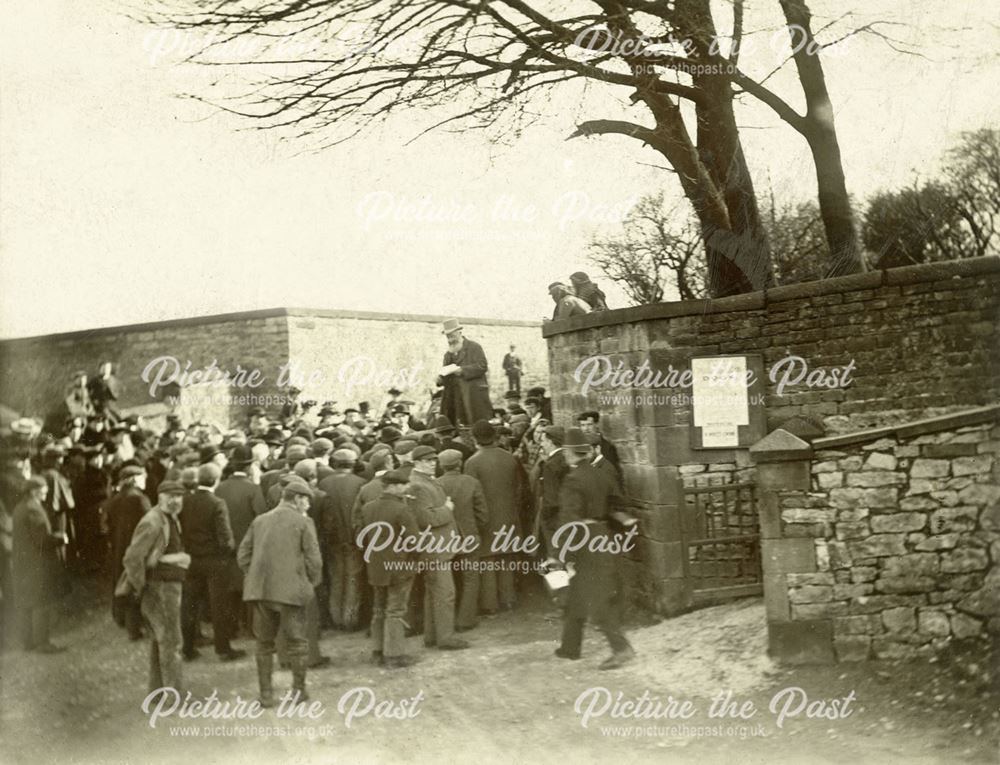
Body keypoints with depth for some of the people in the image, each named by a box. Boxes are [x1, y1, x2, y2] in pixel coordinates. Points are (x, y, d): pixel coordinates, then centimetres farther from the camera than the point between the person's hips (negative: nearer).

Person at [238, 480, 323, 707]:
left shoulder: (260, 521, 12)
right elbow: (313, 560, -7)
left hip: (261, 590, 4)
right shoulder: (303, 522, -1)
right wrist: (311, 583, 9)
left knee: (264, 643, 12)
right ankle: (299, 690, 14)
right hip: (291, 590, -4)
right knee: (296, 641, 8)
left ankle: (266, 693, 13)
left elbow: (243, 556, 9)